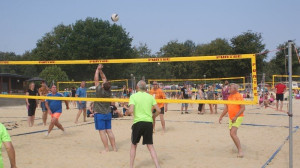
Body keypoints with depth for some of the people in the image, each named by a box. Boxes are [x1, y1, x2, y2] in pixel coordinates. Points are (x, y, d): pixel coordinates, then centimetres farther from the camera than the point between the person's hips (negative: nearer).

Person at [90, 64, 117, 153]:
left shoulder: (100, 90, -17)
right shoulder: (109, 91, -2)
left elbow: (96, 79, -7)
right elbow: (104, 78, 8)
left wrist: (98, 70, 1)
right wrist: (100, 70, 9)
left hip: (99, 114, -6)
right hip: (108, 113, 6)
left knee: (102, 131, -2)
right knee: (109, 131, 10)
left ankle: (106, 148, -2)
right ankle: (114, 147, 11)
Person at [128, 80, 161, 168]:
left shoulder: (133, 96, -3)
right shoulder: (150, 96, 7)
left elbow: (131, 110, -16)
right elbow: (158, 110, 3)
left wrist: (127, 112, 6)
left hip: (138, 122, -2)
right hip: (149, 123, 2)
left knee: (133, 145, 16)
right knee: (150, 146, 8)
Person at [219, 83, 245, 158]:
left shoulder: (238, 96, -11)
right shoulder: (229, 96, 13)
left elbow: (243, 108, -17)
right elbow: (227, 108, 23)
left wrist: (235, 117, -24)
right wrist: (221, 116, 19)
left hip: (238, 118, -9)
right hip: (231, 118, 9)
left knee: (233, 133, -20)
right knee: (233, 134, 13)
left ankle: (240, 151, -17)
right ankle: (239, 150, 26)